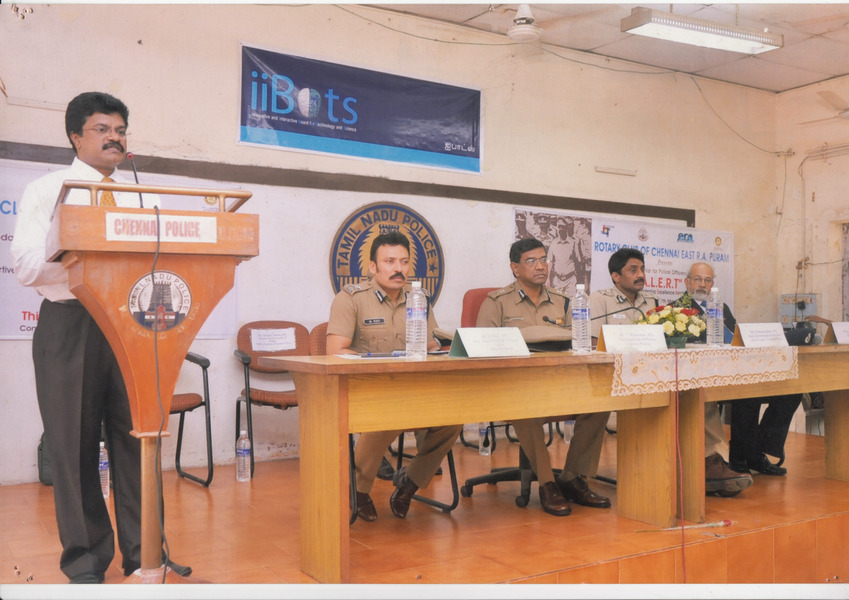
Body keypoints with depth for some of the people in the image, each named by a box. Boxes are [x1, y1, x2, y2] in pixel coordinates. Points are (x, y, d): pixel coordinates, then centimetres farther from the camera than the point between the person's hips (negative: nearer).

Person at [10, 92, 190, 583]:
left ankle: (142, 550, 17)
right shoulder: (47, 191, 3)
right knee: (75, 442, 3)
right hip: (70, 325, -3)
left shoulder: (144, 198, 15)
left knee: (135, 436, 7)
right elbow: (27, 266, -9)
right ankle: (85, 558, 17)